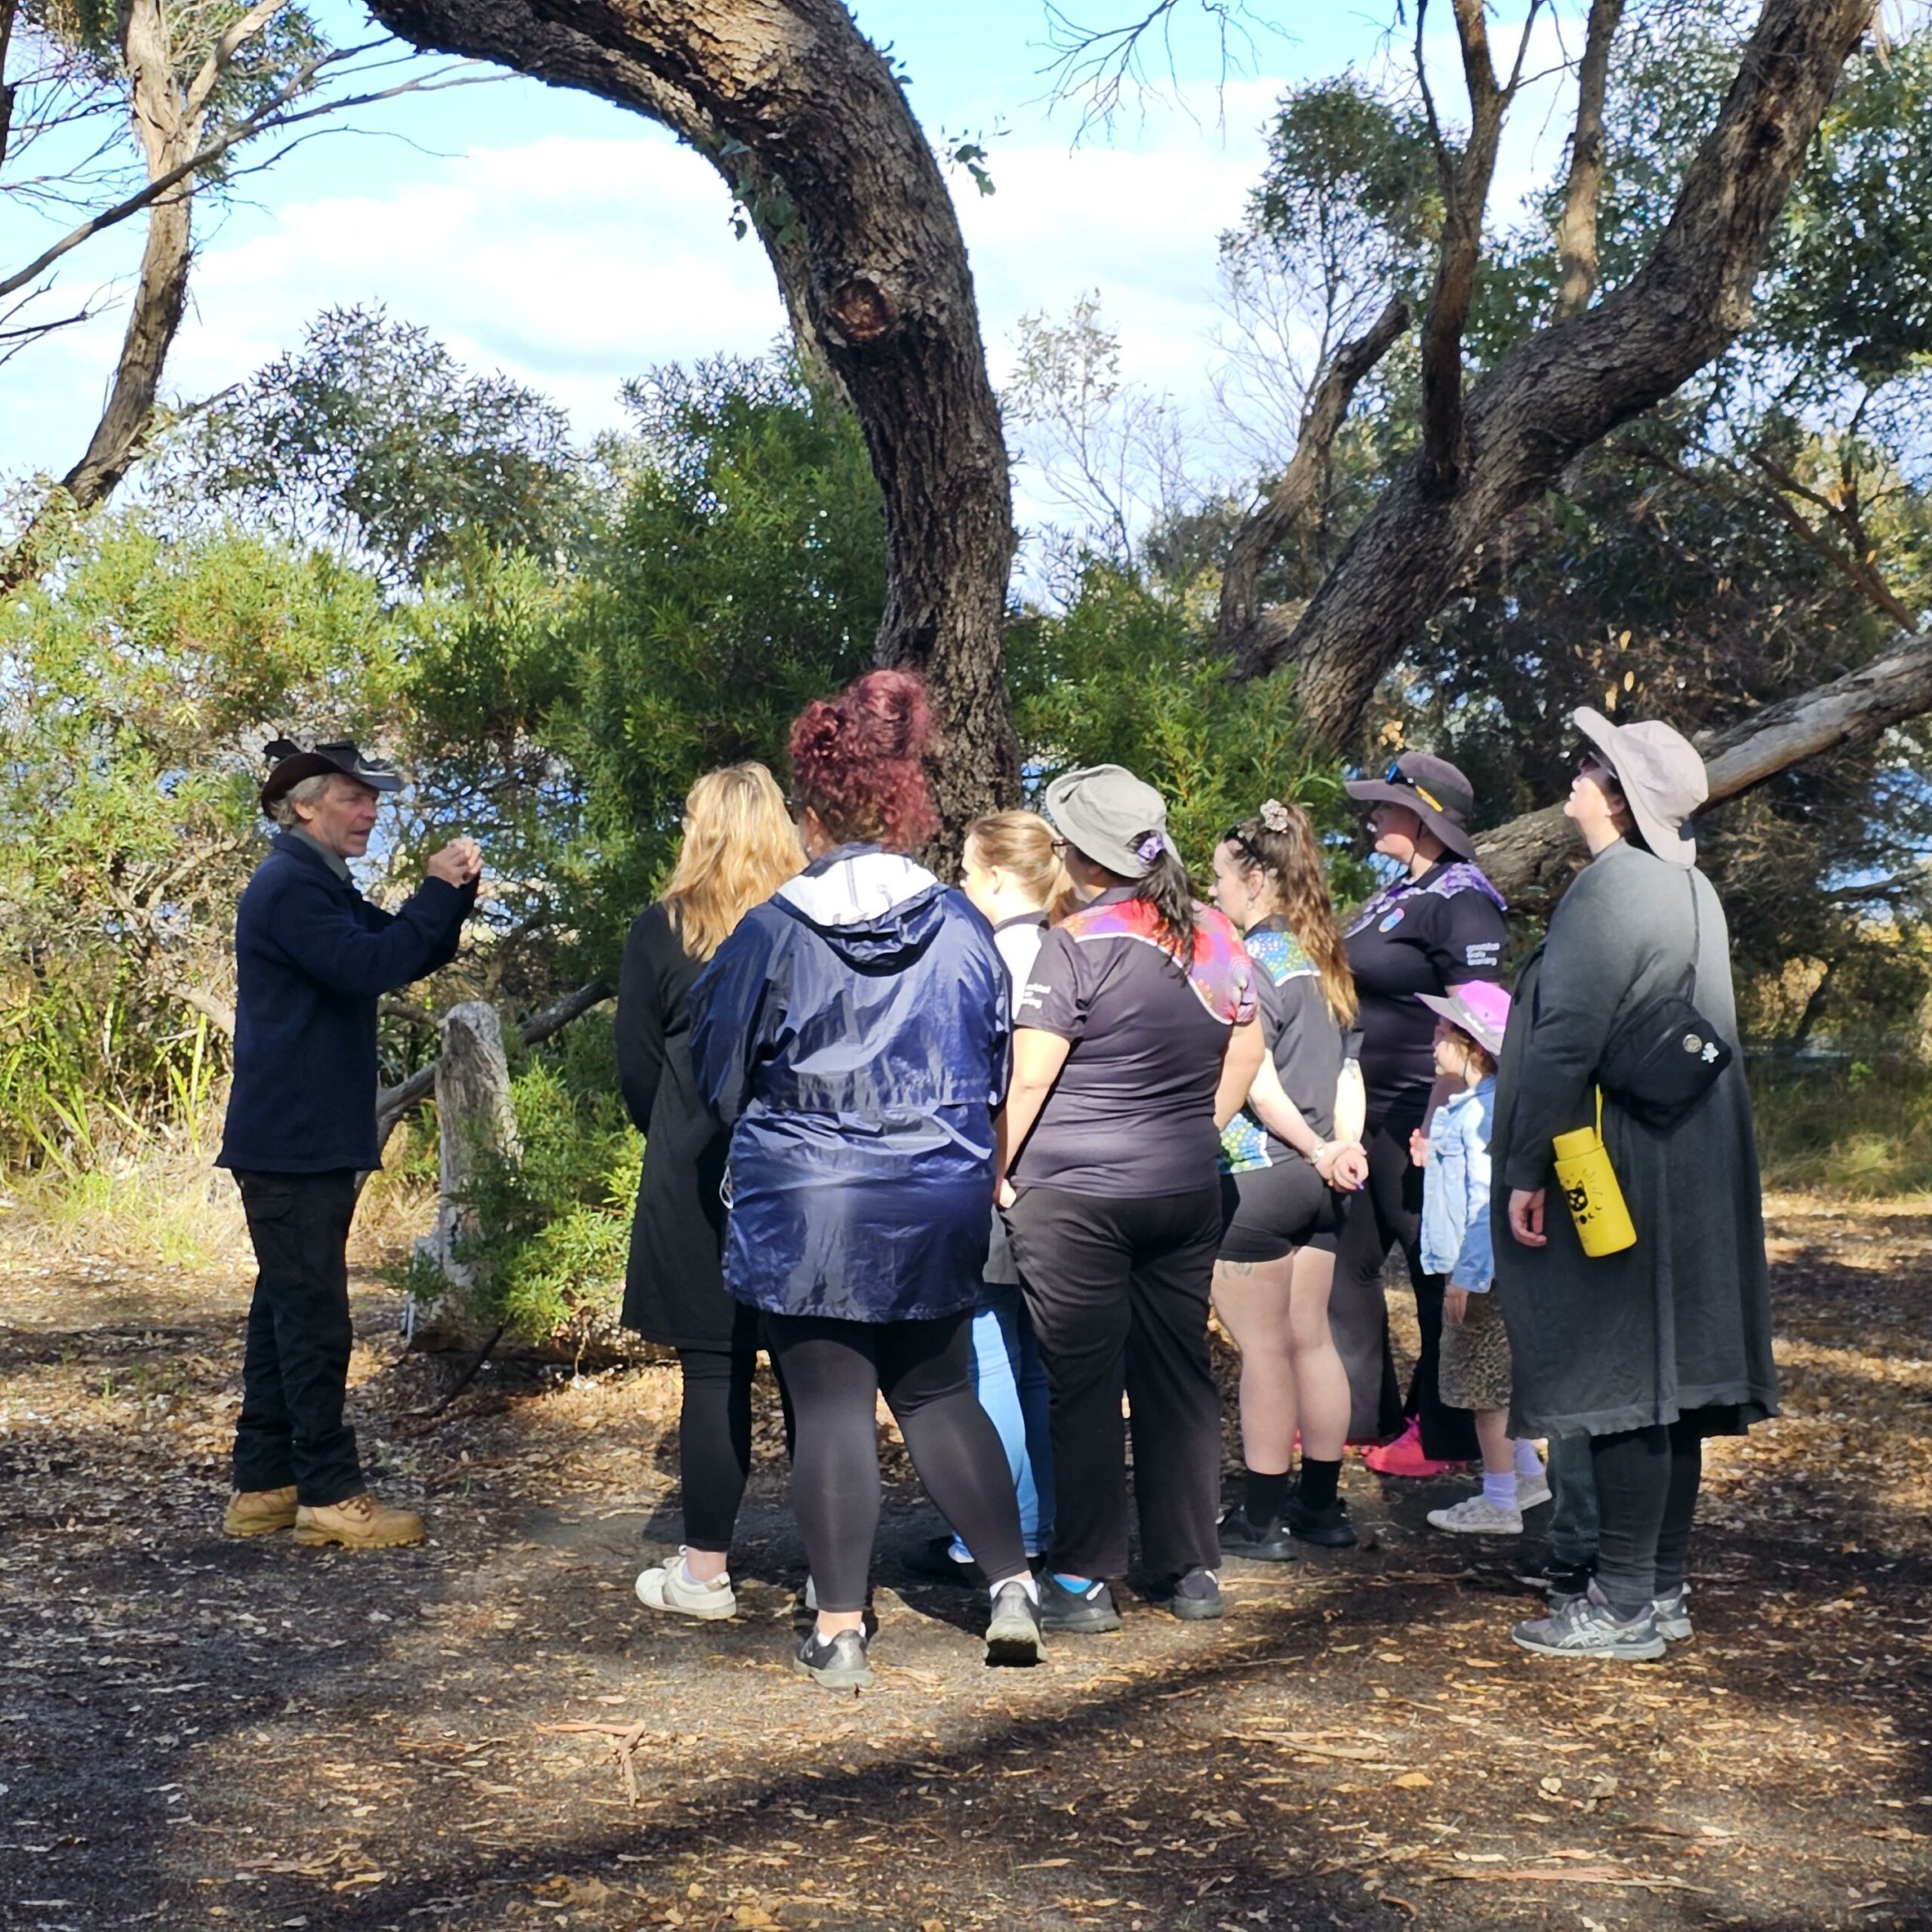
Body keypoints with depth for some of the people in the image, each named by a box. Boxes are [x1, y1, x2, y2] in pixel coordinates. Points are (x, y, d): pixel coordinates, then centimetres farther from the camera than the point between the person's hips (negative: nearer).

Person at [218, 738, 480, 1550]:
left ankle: (263, 1485, 18)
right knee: (313, 1315, -7)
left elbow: (413, 956, 16)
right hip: (292, 1141, -11)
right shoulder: (290, 887, -14)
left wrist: (451, 891, 0)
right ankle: (330, 1495, -3)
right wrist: (439, 891, -19)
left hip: (310, 1140, 11)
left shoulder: (322, 885, 19)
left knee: (286, 1308, 12)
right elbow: (367, 965, -27)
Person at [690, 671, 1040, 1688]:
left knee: (831, 1407, 4)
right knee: (939, 1395, 17)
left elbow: (719, 1076, 2)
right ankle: (1013, 1584, 9)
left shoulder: (772, 933, -10)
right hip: (938, 1206, 3)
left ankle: (838, 1629, 8)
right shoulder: (962, 927, -1)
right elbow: (995, 1068, 10)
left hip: (805, 1210, -3)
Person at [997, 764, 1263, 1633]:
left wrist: (999, 1172, -2)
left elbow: (1029, 1079, -13)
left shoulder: (1076, 944, -13)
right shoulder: (1215, 936, 5)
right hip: (1188, 1192, 6)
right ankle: (1190, 1568, 17)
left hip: (1074, 1195, -5)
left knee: (1084, 1386, 1)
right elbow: (1246, 1053, 14)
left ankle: (1083, 1579, 6)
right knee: (1179, 1374, 11)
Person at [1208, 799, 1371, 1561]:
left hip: (1257, 1176, -8)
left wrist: (1318, 1151, -9)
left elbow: (1254, 1080, -18)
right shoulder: (1323, 959, 11)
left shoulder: (1250, 961, -13)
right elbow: (1349, 1069, 9)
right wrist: (1344, 1144, -1)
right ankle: (1321, 1503, 21)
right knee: (1310, 1337, 13)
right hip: (1318, 1182, 8)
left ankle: (1261, 1518, 6)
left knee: (1262, 1350, -1)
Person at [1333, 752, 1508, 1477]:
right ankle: (1356, 1411, 26)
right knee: (1345, 1261, 14)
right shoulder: (1396, 895, 14)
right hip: (1366, 1115, 10)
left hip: (1419, 1120, -10)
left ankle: (1444, 1435, 12)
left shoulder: (1460, 901, -15)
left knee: (1438, 1276, 1)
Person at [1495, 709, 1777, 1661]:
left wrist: (1525, 1169, -15)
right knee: (1666, 1381, 13)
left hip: (1616, 1175, -10)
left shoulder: (1612, 885, -15)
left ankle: (1623, 1608, -1)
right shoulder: (1692, 889, 14)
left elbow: (1565, 1040, -20)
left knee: (1616, 1383, -5)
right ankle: (1662, 1587, 20)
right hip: (1692, 1168, 10)